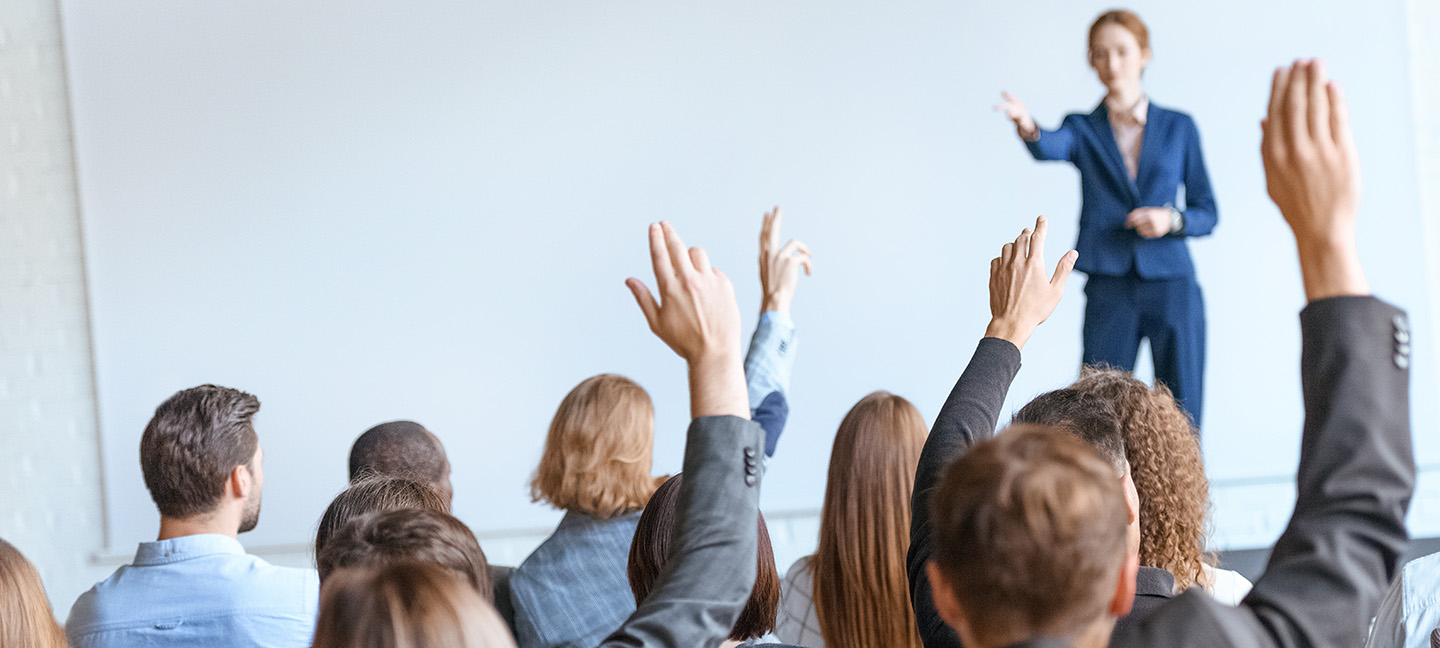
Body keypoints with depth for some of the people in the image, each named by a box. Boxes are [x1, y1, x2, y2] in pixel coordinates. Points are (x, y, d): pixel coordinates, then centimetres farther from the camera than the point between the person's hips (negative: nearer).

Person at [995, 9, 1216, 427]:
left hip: (1172, 287, 1)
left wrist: (1172, 220, -11)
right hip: (1108, 294, 0)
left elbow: (1207, 215, 10)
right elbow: (1050, 148, -19)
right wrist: (1027, 127, -41)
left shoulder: (1179, 128, 8)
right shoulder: (1083, 129, 6)